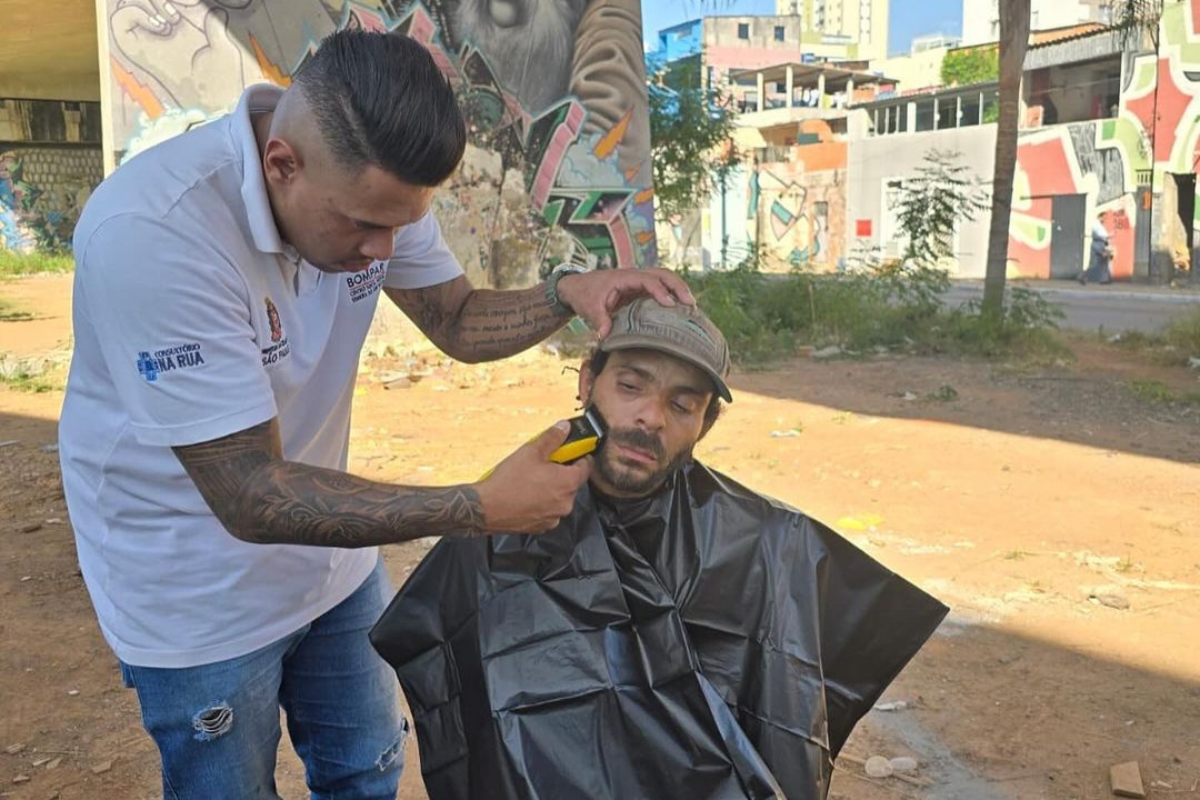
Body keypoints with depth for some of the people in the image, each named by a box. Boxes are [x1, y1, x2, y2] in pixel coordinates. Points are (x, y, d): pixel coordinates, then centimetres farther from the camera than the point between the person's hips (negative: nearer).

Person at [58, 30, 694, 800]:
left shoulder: (369, 182, -14)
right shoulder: (151, 232, -33)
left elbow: (459, 318, 1)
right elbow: (251, 497, -31)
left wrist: (569, 291, -20)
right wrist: (484, 508, -33)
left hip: (328, 554, 6)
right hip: (198, 596, -5)